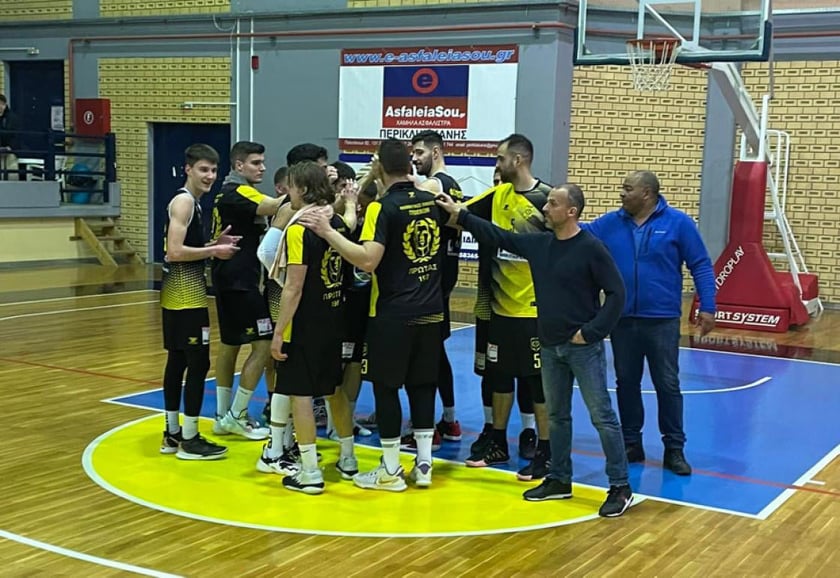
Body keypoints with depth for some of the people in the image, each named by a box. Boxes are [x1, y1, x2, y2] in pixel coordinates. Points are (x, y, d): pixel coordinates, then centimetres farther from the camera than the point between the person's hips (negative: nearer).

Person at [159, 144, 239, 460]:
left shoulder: (190, 201, 16)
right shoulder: (184, 201, -15)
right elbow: (175, 252, -23)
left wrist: (214, 244, 7)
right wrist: (214, 251, -16)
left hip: (181, 293, 10)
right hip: (185, 294, -10)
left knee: (178, 360, 14)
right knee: (198, 363, -6)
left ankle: (173, 433, 22)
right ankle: (189, 440, 1)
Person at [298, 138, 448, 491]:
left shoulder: (383, 208, -14)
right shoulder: (433, 202, 5)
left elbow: (367, 260, -25)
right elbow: (457, 219, 28)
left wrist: (327, 231, -24)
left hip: (392, 314, -6)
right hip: (431, 312, 6)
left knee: (386, 387, 5)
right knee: (422, 385, 14)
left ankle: (391, 471, 11)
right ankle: (424, 463, 18)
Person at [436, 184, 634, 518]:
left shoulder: (591, 249, -13)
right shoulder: (539, 244, 5)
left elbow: (616, 293, -13)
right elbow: (498, 237, 11)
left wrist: (592, 331, -16)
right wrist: (460, 215, 7)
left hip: (584, 347, -7)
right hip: (550, 346, 7)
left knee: (602, 416, -2)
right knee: (556, 415, 15)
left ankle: (620, 487, 5)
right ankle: (559, 480, 27)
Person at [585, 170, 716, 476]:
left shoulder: (678, 222, -5)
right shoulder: (610, 223, 4)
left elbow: (701, 266, -3)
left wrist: (707, 307, -7)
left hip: (662, 321, -3)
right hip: (622, 320, 3)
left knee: (667, 385, 3)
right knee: (626, 383, 11)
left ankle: (674, 449, 14)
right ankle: (631, 443, 24)